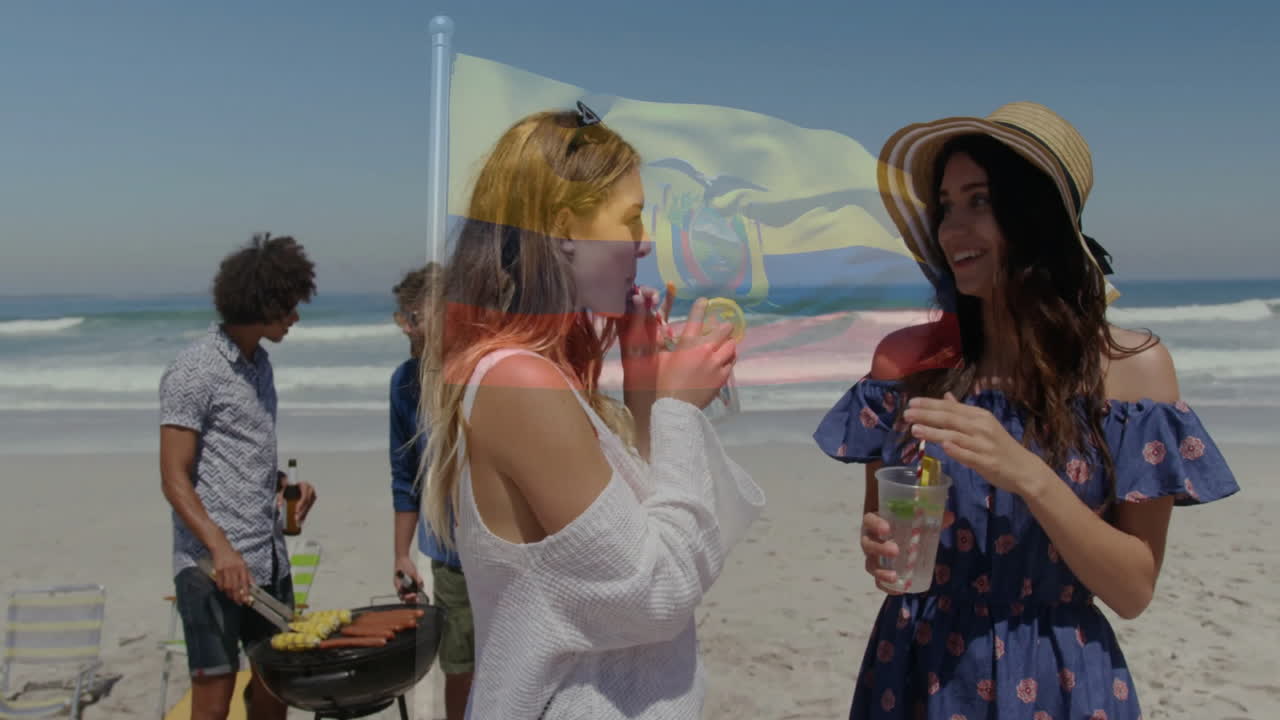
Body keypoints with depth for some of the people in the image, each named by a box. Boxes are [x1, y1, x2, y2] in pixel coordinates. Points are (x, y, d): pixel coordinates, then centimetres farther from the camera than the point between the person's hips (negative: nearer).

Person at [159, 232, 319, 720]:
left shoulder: (259, 362, 13)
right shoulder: (194, 370, -11)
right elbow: (174, 479, -13)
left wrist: (285, 484, 5)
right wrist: (221, 549, -24)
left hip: (270, 562, 7)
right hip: (213, 568, -7)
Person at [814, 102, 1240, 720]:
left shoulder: (1133, 365, -11)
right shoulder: (907, 359, -7)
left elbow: (1134, 591, -11)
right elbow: (880, 519, 3)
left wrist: (1030, 477, -26)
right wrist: (879, 547, -19)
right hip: (918, 669, 2)